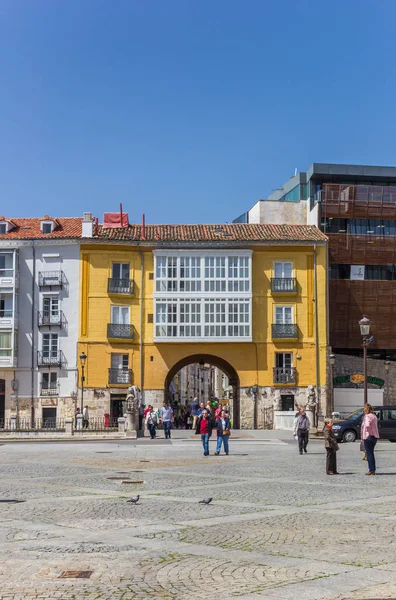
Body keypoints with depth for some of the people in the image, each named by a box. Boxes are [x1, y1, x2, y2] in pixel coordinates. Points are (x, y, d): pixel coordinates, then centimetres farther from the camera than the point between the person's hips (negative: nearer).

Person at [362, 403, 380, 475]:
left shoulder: (367, 416, -15)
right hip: (375, 436, 8)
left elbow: (367, 425, -31)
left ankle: (371, 470, -1)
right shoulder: (374, 416, 11)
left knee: (369, 454, -1)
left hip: (368, 437, -8)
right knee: (371, 453, 17)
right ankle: (373, 470, 19)